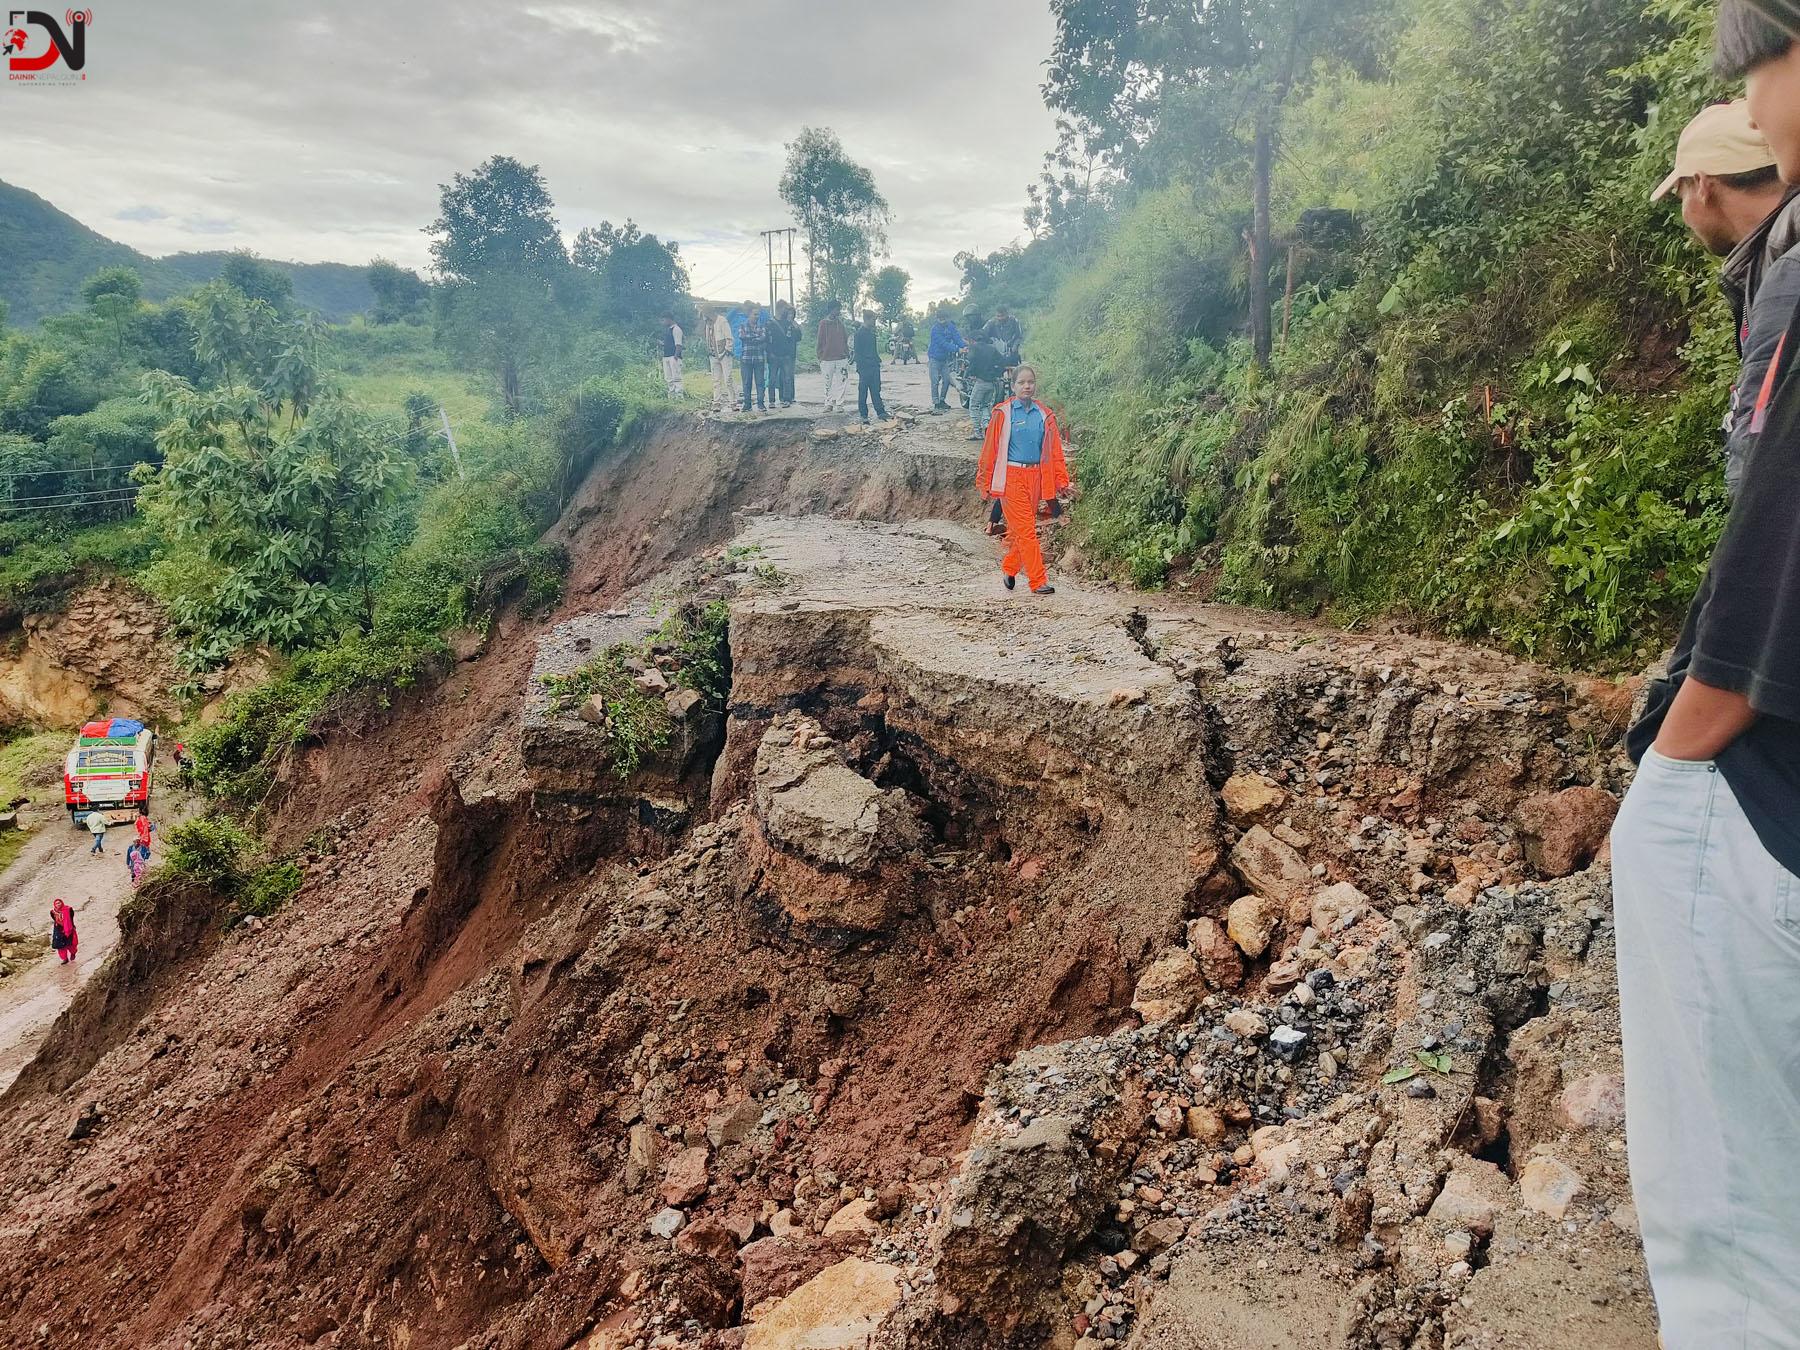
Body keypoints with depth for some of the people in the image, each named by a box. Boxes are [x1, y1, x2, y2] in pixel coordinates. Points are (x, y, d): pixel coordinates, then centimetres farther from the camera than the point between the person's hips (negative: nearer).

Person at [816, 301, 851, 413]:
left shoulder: (840, 322, 10)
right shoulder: (823, 323, 0)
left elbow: (845, 339, 15)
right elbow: (820, 342, 1)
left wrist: (847, 353, 8)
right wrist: (820, 357, -2)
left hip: (841, 358, 3)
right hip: (827, 358, -2)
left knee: (841, 382, -3)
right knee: (828, 383, 5)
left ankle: (838, 404, 1)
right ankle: (828, 403, 14)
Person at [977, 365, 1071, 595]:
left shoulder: (1044, 415, 9)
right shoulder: (1003, 413, -1)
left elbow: (1055, 451, 10)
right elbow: (990, 449, 1)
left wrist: (1062, 481, 5)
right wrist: (985, 482, 2)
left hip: (1036, 478, 4)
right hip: (1011, 478, -4)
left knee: (1020, 529, 10)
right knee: (1026, 530, -7)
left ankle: (1009, 569, 31)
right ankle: (1038, 581, -6)